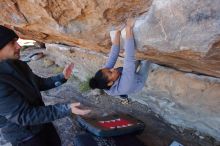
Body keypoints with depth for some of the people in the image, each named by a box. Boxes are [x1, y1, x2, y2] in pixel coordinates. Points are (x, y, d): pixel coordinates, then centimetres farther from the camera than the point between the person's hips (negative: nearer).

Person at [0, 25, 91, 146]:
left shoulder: (18, 65, -4)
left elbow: (39, 83, 10)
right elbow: (24, 115, -32)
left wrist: (62, 77, -4)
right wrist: (66, 109, -35)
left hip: (41, 121, 7)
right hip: (24, 135, -7)